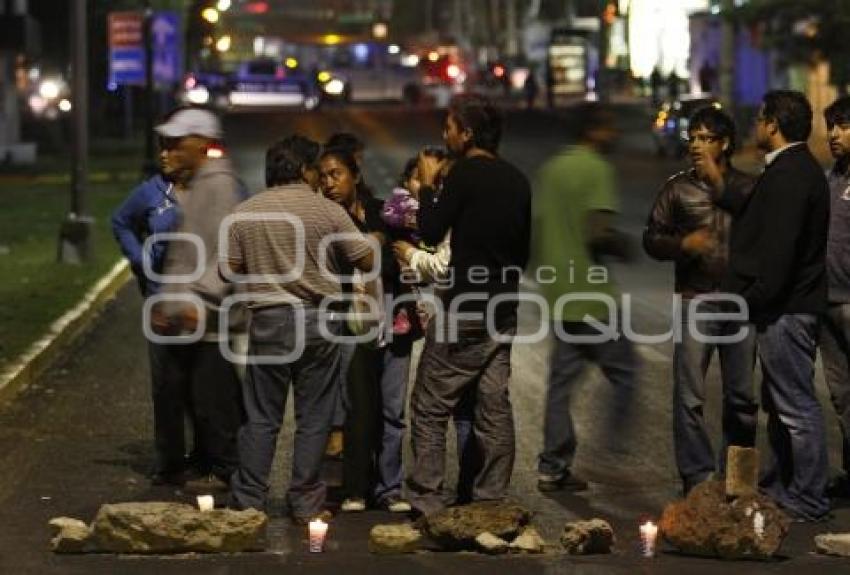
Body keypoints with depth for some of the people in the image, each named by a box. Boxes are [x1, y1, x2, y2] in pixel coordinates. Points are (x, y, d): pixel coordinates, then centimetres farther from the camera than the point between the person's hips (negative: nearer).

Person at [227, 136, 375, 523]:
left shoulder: (245, 213, -1)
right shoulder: (328, 211, -6)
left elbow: (229, 270, 3)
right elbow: (367, 262, -4)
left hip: (269, 320, 1)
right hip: (319, 320, -1)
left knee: (261, 418, 8)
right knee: (313, 418, 7)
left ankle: (248, 501, 9)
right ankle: (306, 503, 10)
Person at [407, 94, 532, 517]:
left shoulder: (465, 173, -13)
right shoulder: (518, 180, 10)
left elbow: (431, 233, -11)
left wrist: (427, 185, 1)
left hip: (464, 309, -7)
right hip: (505, 311, 7)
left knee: (430, 408, -1)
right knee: (494, 406, 9)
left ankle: (426, 502, -4)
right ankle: (492, 500, 10)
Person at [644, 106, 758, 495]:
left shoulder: (747, 187, 8)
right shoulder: (678, 188, 7)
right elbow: (651, 239, 6)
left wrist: (720, 182, -9)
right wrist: (682, 243, -12)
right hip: (696, 300, -1)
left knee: (742, 396, 6)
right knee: (689, 396, -8)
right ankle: (697, 475, -2)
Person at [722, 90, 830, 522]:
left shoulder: (789, 177, -19)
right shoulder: (794, 170, 15)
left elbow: (778, 252, -24)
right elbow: (752, 215, 21)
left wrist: (751, 302, -20)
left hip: (785, 308, -11)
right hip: (786, 306, 11)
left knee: (796, 405, -5)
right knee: (779, 403, 20)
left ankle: (808, 501, 1)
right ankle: (780, 486, 30)